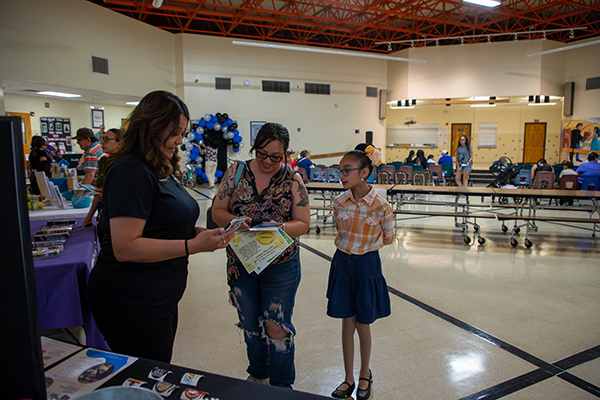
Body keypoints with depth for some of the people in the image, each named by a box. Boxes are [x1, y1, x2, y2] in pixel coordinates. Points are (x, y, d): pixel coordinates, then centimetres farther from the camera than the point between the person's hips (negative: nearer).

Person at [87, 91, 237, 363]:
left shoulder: (162, 171, 11)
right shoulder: (130, 171, -19)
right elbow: (125, 248, -25)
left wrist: (201, 233, 1)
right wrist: (194, 246, -25)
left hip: (159, 299, 9)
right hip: (131, 305, -9)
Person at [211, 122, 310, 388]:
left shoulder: (293, 180, -6)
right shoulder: (236, 172, -1)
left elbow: (303, 224, -6)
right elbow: (217, 211, -1)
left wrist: (278, 227, -26)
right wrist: (235, 221, -22)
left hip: (280, 266, -2)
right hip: (240, 263, 3)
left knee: (276, 327, 4)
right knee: (250, 325, 19)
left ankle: (282, 386, 28)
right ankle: (257, 374, 44)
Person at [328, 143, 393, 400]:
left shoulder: (380, 206, -16)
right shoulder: (339, 203, -5)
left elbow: (388, 237, 1)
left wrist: (366, 246, 7)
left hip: (366, 266, -3)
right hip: (342, 263, 3)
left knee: (363, 325, 11)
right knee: (347, 324, 12)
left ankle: (365, 374, 36)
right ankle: (349, 379, 29)